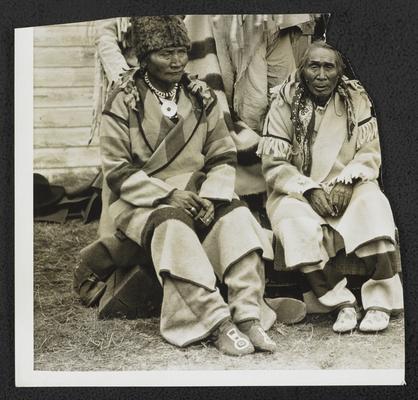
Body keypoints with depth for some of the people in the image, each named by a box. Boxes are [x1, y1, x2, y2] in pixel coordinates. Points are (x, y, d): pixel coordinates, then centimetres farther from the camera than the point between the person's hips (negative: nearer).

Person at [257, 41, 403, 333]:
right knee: (297, 221, -34)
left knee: (373, 203, -30)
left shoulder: (356, 99, 4)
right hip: (297, 191, -1)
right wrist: (310, 190, -19)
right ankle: (342, 303, -26)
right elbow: (274, 165, -6)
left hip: (347, 188, 1)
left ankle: (380, 301, -24)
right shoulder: (285, 103, -2)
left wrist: (346, 182, -18)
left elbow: (370, 153, 1)